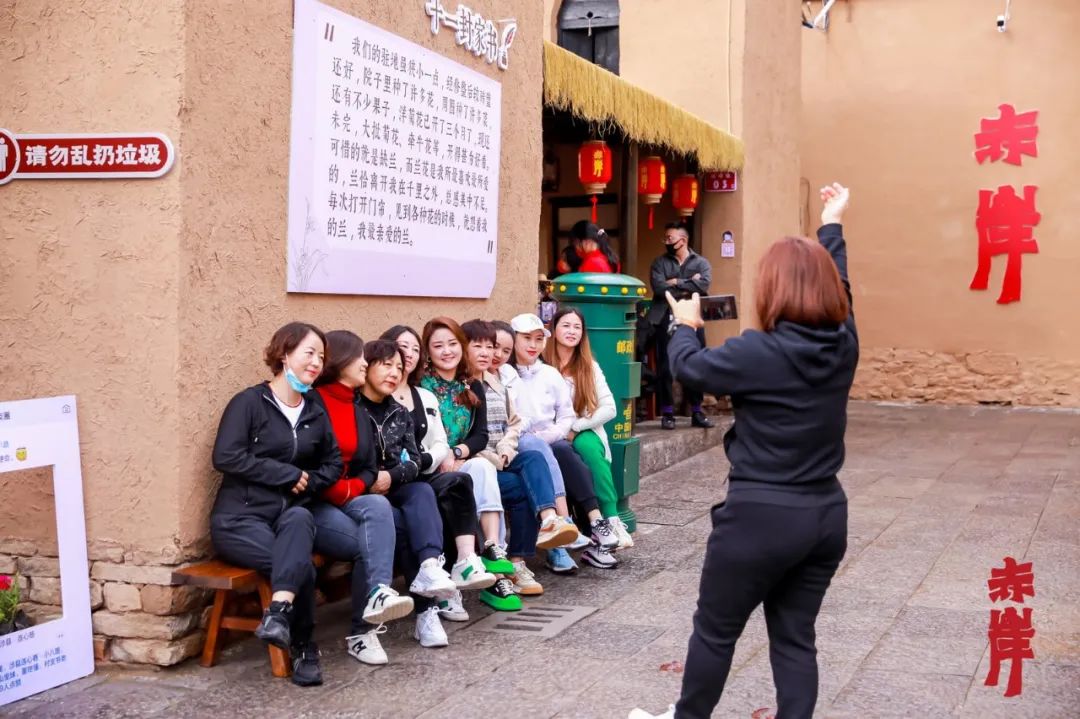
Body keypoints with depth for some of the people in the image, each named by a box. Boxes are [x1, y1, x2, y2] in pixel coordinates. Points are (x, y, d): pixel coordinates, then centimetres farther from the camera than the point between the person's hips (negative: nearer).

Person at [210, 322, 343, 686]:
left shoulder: (316, 413, 15)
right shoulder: (249, 402, -3)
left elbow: (333, 464, 18)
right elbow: (226, 457, -15)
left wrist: (308, 482, -5)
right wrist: (290, 474, -12)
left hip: (291, 514, 4)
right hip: (240, 516, -4)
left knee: (299, 519, -34)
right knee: (302, 564, -28)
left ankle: (279, 613, -47)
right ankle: (304, 647, -13)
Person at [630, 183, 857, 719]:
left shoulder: (759, 352, -18)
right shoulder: (844, 343, -2)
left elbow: (689, 367, -3)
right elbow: (836, 283, 17)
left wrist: (685, 323, 18)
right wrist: (831, 225, 33)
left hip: (762, 514, -5)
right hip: (825, 513, 6)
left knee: (715, 630, 13)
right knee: (795, 638, 12)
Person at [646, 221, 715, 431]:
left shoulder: (700, 263, 8)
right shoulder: (660, 263, 8)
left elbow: (704, 284, -12)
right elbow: (659, 288, -10)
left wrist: (677, 283, -10)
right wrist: (688, 287, -8)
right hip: (666, 321, 0)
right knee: (665, 369, -1)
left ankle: (696, 412, 14)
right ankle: (667, 413, 6)